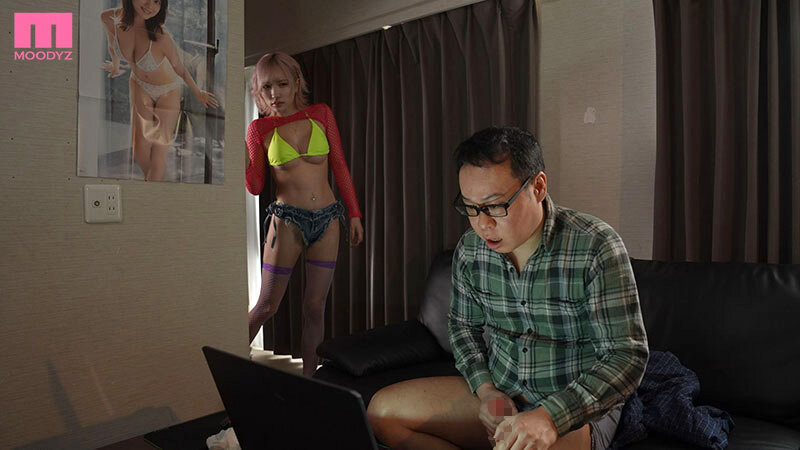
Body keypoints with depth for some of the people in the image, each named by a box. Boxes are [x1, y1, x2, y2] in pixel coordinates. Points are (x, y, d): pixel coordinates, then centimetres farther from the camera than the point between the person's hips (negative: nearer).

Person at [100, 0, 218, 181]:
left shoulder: (161, 37, -34)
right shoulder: (109, 18, -21)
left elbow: (180, 69, -15)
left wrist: (198, 93, 0)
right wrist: (116, 67, 21)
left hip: (168, 92, -4)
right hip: (140, 86, 4)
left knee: (159, 154, 3)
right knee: (140, 152, 8)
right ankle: (149, 177, 40)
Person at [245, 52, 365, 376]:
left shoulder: (320, 114, 3)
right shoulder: (260, 128, 0)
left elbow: (339, 166, 7)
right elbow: (256, 186, 2)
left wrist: (354, 213, 5)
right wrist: (242, 161, -16)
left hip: (327, 220, 2)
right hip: (287, 220, -2)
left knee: (315, 306, 7)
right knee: (267, 305, 3)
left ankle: (308, 377, 20)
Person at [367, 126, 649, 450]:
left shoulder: (596, 249, -20)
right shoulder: (470, 250, -5)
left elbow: (627, 357, -20)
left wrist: (549, 417, -32)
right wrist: (485, 390, -6)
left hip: (578, 408, -5)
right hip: (497, 394, 6)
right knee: (383, 410, -6)